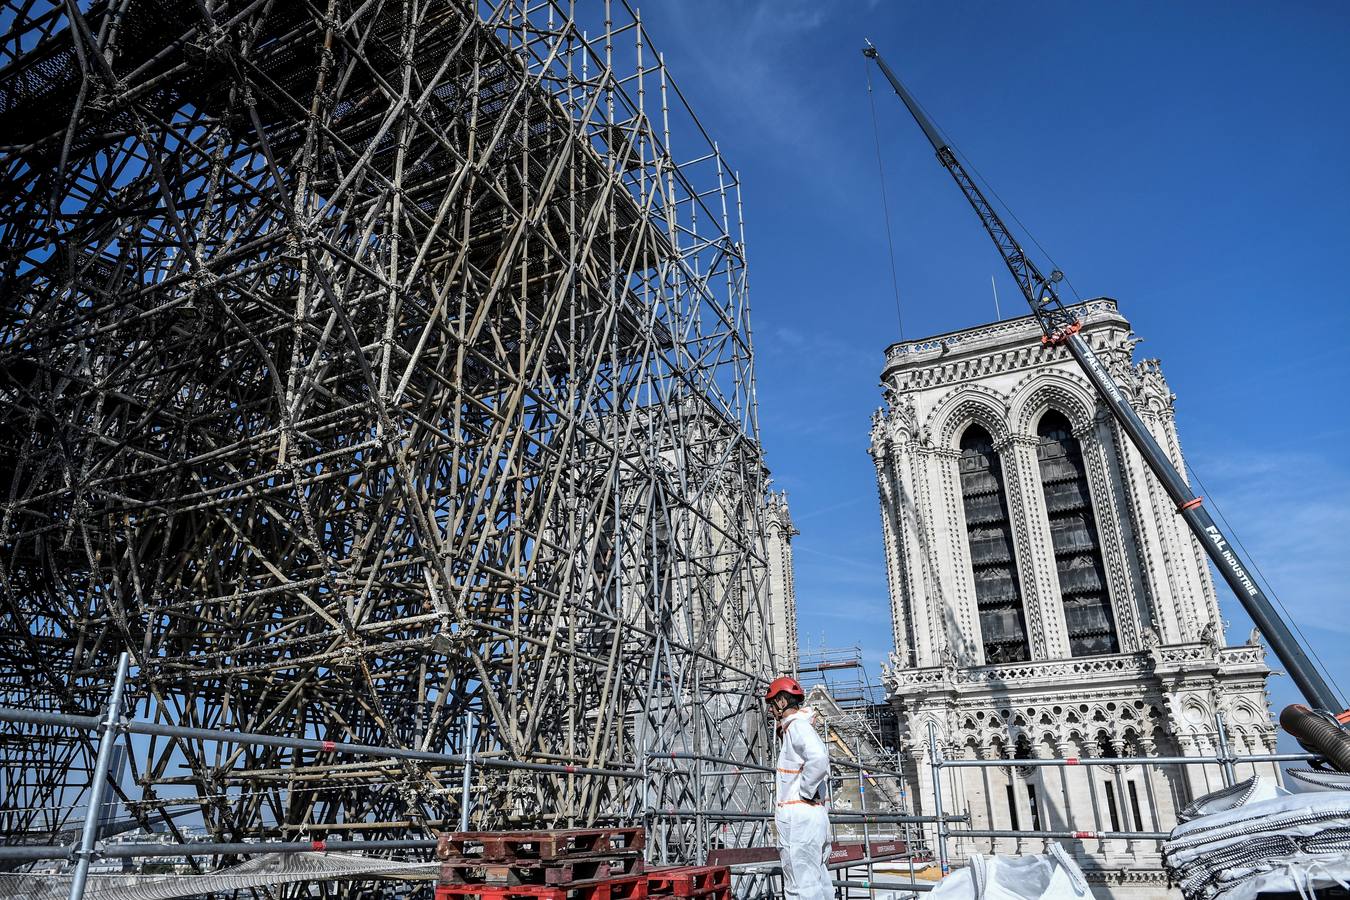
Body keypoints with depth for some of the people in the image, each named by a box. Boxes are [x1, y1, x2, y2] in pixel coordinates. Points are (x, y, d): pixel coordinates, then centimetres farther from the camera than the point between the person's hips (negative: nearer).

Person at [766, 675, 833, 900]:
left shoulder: (797, 726, -12)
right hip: (811, 814, 10)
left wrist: (805, 791, -18)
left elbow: (819, 758, -29)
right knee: (817, 880, 14)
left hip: (799, 816, -10)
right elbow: (819, 760, 26)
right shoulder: (797, 727, 19)